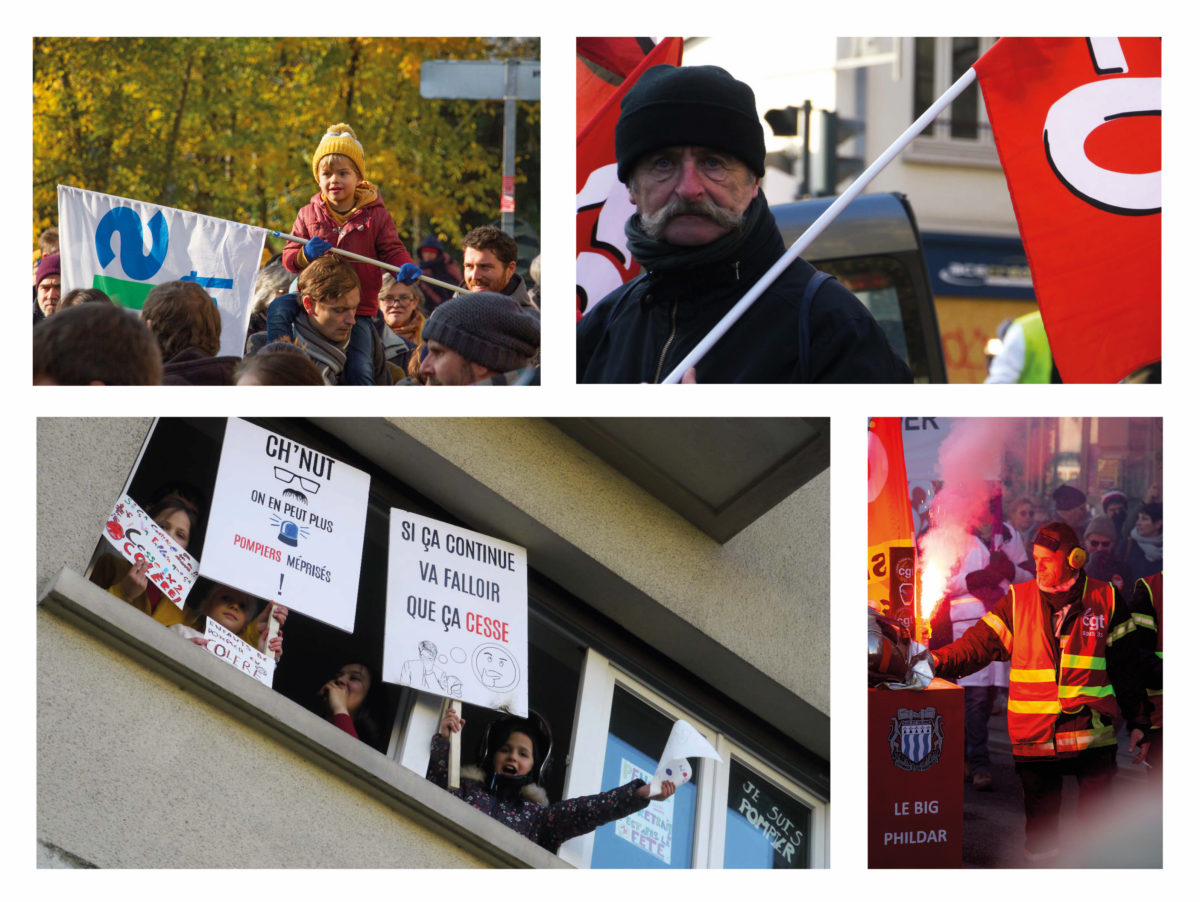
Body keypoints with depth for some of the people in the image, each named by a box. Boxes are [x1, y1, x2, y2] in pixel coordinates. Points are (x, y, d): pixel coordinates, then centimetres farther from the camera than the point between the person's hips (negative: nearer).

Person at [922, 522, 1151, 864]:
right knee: (1040, 829, 7)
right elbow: (978, 644, 0)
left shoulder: (1106, 600, 5)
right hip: (1035, 735, 1)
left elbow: (1126, 667, 9)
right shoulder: (1018, 600, 5)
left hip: (1093, 732, -1)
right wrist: (937, 660, -18)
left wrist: (1138, 723, 10)